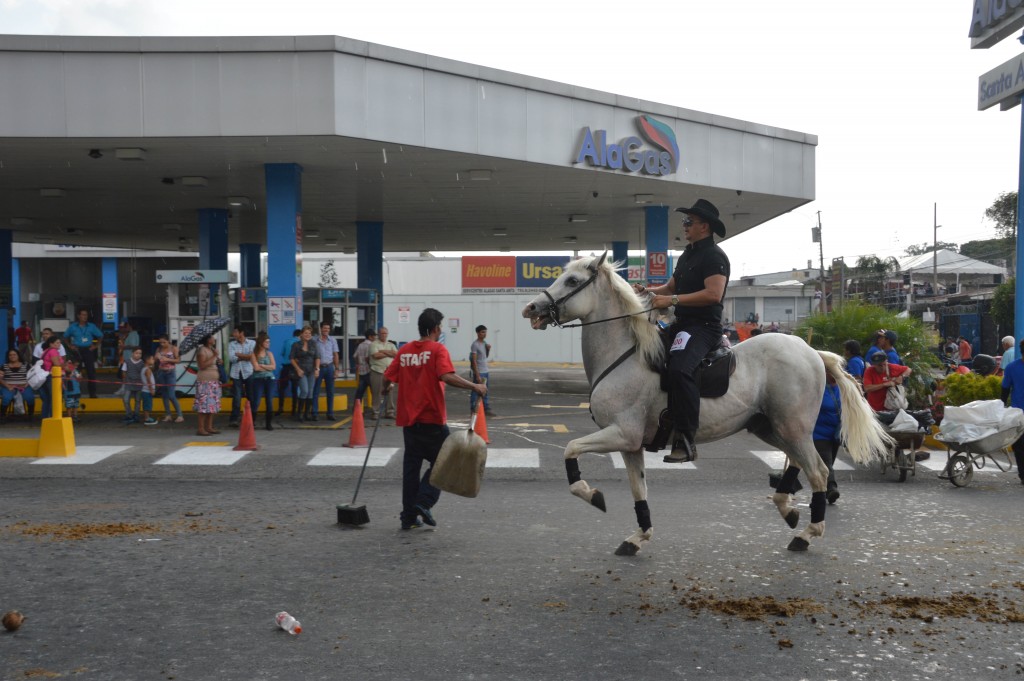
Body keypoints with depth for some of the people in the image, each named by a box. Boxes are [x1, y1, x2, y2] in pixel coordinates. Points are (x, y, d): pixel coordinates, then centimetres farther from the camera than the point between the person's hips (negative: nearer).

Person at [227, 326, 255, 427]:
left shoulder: (252, 343, 3)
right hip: (236, 373, 0)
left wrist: (238, 354, -7)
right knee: (236, 397, -4)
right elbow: (231, 358, -7)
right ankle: (234, 419, 1)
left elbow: (253, 356, -11)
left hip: (249, 373, 0)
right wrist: (245, 356, -7)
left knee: (251, 397, 4)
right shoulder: (231, 344, 7)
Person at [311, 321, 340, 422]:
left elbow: (335, 354, 7)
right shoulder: (315, 340, 1)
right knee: (315, 392, -1)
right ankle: (314, 413, 2)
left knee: (330, 392, 5)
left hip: (329, 367, 2)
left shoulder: (332, 340, 6)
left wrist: (337, 368, 0)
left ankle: (330, 413, 12)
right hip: (318, 367, -2)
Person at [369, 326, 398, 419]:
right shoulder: (374, 344, 4)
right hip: (377, 372, -4)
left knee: (390, 393, 4)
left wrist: (383, 351, -5)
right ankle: (375, 412, 1)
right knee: (377, 393, -4)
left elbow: (396, 354, 1)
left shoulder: (391, 345, 18)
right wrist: (389, 354, -1)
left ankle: (389, 412, 9)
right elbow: (376, 355, -13)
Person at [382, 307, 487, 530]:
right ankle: (423, 502, -6)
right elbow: (447, 376, -23)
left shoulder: (404, 350, 8)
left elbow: (387, 377, 8)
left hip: (408, 419, 5)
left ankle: (409, 516, 14)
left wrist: (386, 389, 29)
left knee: (411, 464, 12)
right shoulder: (437, 349, -8)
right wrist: (474, 386, -19)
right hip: (432, 419, -5)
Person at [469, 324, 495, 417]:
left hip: (486, 371, 8)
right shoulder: (475, 344, -13)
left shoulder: (485, 343, 12)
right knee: (476, 392, -1)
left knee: (486, 392, 10)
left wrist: (488, 349, 2)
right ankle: (473, 410, 5)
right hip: (479, 372, -8)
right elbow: (474, 361, -17)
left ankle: (487, 409, 16)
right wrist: (477, 375, -21)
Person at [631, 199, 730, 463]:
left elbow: (713, 294, -23)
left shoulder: (714, 256, -10)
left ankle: (686, 441, -32)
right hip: (682, 324, 11)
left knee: (680, 368, -34)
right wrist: (647, 290, 5)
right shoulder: (687, 255, 21)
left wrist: (672, 300, -26)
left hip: (704, 327, -11)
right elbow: (671, 287, 25)